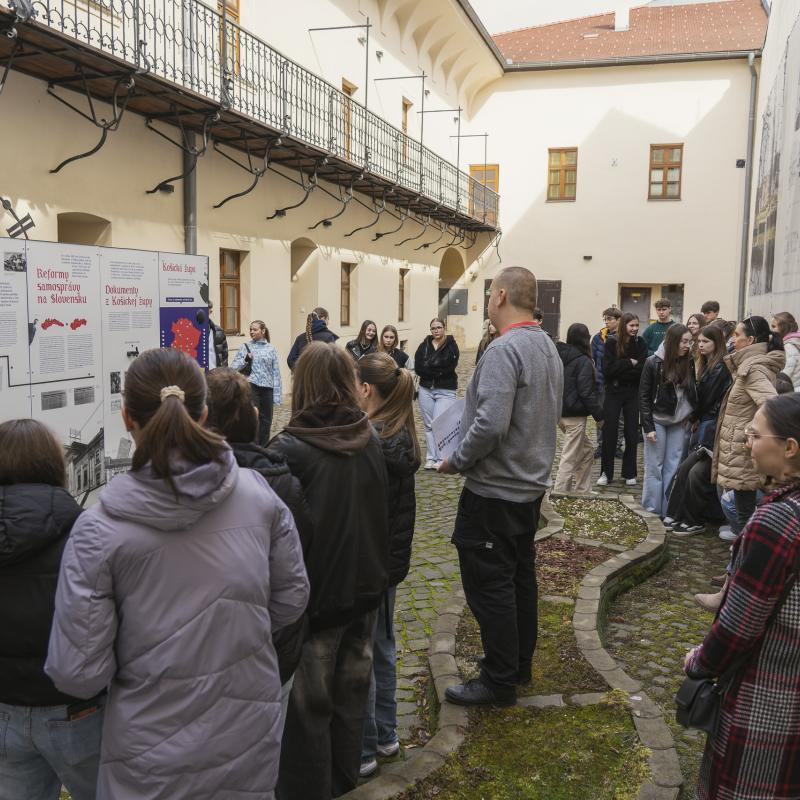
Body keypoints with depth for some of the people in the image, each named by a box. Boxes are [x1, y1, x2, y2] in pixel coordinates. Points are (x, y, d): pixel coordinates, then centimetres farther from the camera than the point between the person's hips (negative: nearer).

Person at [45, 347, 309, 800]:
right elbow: (292, 600, 0)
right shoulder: (259, 495, -12)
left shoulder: (100, 529, -20)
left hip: (155, 757, -2)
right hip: (251, 737, 2)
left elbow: (78, 673, -16)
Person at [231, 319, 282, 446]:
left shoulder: (271, 349, 7)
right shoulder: (245, 347, 4)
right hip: (251, 386, -2)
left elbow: (276, 372, 5)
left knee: (266, 421, 8)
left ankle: (263, 448, 22)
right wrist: (245, 360, -16)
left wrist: (277, 394, 1)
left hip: (267, 388, 2)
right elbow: (233, 367, 2)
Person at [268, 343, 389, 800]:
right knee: (351, 693, 21)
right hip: (365, 588, 6)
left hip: (315, 595, -5)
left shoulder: (290, 448, -21)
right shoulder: (371, 438, -4)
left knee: (309, 704, 12)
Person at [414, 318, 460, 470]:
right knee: (429, 425, 8)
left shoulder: (451, 346, -2)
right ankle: (431, 458, 16)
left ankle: (441, 459, -3)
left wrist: (428, 367, -11)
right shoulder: (424, 345, 7)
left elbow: (449, 367, -15)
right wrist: (438, 371, -14)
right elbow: (418, 367, -4)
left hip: (445, 391, -4)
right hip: (426, 389, 4)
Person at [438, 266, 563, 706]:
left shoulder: (504, 349, -22)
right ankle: (519, 662, 33)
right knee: (519, 576, 19)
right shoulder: (548, 346, 8)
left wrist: (456, 461, -15)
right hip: (531, 483, 10)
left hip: (494, 489, -10)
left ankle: (499, 681, 12)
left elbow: (490, 424, -30)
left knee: (488, 584, 1)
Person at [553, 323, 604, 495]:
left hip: (559, 413, 8)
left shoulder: (560, 357, 6)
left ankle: (582, 491, 24)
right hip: (575, 416, -8)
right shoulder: (583, 361, -14)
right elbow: (587, 393, -17)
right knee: (570, 459, -1)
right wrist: (599, 415, -10)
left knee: (587, 450, 20)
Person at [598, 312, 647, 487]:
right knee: (609, 433, 0)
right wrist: (629, 363, -14)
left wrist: (620, 371, -14)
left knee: (632, 433, 6)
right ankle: (606, 472, 10)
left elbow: (642, 370, -10)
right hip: (613, 393, -2)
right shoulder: (611, 342, -5)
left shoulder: (640, 344, 1)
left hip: (633, 394, 2)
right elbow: (607, 369, -14)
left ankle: (630, 473, 17)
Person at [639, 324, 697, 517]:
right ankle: (653, 510, 10)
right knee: (655, 466, 3)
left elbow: (694, 394, 5)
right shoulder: (654, 363, -9)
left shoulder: (689, 364, -1)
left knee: (674, 467, 4)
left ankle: (669, 510, 10)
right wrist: (648, 427, -11)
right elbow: (644, 396, -7)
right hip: (657, 421, -3)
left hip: (678, 422, 3)